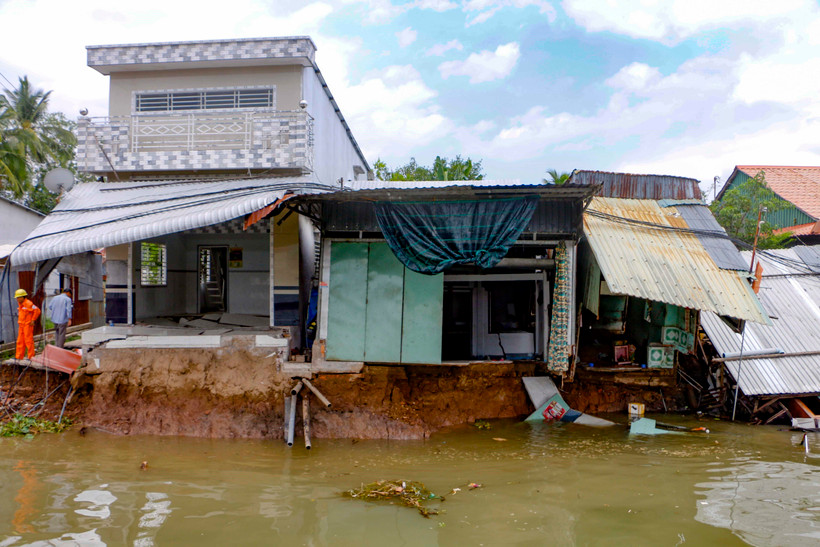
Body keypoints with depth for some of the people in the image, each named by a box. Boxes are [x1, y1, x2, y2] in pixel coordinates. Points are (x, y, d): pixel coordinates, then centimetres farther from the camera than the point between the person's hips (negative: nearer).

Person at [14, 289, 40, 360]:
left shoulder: (28, 303, -15)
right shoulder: (20, 304, 13)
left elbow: (37, 310, -20)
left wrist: (33, 320, -17)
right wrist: (19, 321, 21)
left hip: (28, 325, -9)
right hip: (22, 325, 9)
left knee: (28, 340, -5)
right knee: (20, 341, 10)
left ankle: (31, 356, 1)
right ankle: (19, 356, 15)